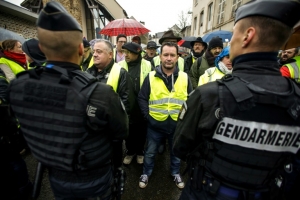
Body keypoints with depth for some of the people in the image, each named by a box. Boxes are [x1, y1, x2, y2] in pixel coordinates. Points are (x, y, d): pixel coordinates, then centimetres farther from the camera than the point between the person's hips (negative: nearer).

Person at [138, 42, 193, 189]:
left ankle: (175, 173, 50)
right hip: (155, 125, -1)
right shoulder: (151, 77, -7)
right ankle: (146, 173, 45)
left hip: (178, 125, 2)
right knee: (150, 152, 18)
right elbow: (142, 98, -1)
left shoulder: (184, 77, -2)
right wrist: (148, 115, -9)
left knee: (176, 152, 23)